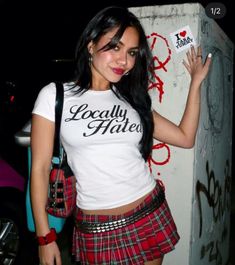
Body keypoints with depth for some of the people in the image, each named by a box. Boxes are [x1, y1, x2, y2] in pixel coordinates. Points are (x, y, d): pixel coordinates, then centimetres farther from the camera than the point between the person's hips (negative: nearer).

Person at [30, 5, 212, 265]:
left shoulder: (132, 99, 7)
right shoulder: (55, 95, -4)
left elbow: (185, 138, 6)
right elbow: (40, 167, -4)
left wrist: (195, 81, 7)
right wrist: (44, 236, -6)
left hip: (150, 216, 4)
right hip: (96, 228, -3)